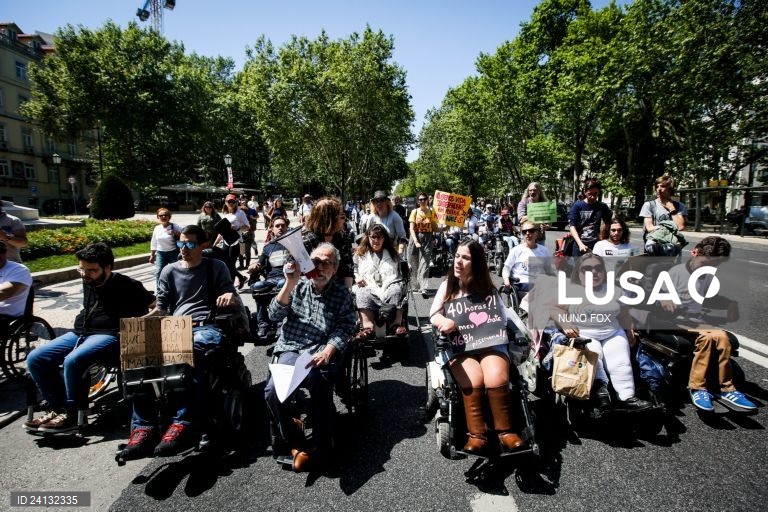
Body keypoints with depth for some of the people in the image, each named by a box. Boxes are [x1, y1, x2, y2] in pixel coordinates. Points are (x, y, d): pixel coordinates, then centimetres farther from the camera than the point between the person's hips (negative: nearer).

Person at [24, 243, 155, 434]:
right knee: (35, 359, -4)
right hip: (79, 333, 9)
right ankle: (59, 408, 3)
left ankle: (72, 415, -12)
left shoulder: (126, 286, -9)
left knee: (73, 361, -32)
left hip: (108, 336, -9)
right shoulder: (88, 283, 13)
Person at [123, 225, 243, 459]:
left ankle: (183, 423, -36)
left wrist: (231, 297, -16)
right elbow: (161, 309, 17)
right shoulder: (170, 271, 22)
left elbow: (235, 303, 8)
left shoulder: (216, 267, 15)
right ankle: (144, 426, -27)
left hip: (206, 327, -3)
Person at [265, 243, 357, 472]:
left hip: (323, 352, -2)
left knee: (319, 386, -28)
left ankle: (321, 446, -3)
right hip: (291, 349, 2)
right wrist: (290, 284, -9)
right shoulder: (298, 285, 12)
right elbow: (275, 315, 2)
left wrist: (327, 352, -19)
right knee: (273, 391, -22)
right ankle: (296, 442, 0)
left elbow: (344, 329, -2)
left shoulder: (342, 294, 7)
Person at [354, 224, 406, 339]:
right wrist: (356, 277, -2)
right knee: (362, 294, -34)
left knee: (396, 291, -34)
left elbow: (398, 274, 20)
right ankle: (368, 326, -49)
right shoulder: (360, 253, 23)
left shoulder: (392, 254, 24)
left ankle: (398, 323, -41)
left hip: (388, 287, 1)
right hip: (368, 287, 0)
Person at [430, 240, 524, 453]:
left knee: (497, 378, -27)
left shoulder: (487, 289, 6)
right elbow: (434, 315, 3)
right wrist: (446, 322, -22)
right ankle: (476, 434, -18)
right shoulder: (448, 285, 8)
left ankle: (505, 431, -9)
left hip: (490, 345, 0)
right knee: (473, 380, -28)